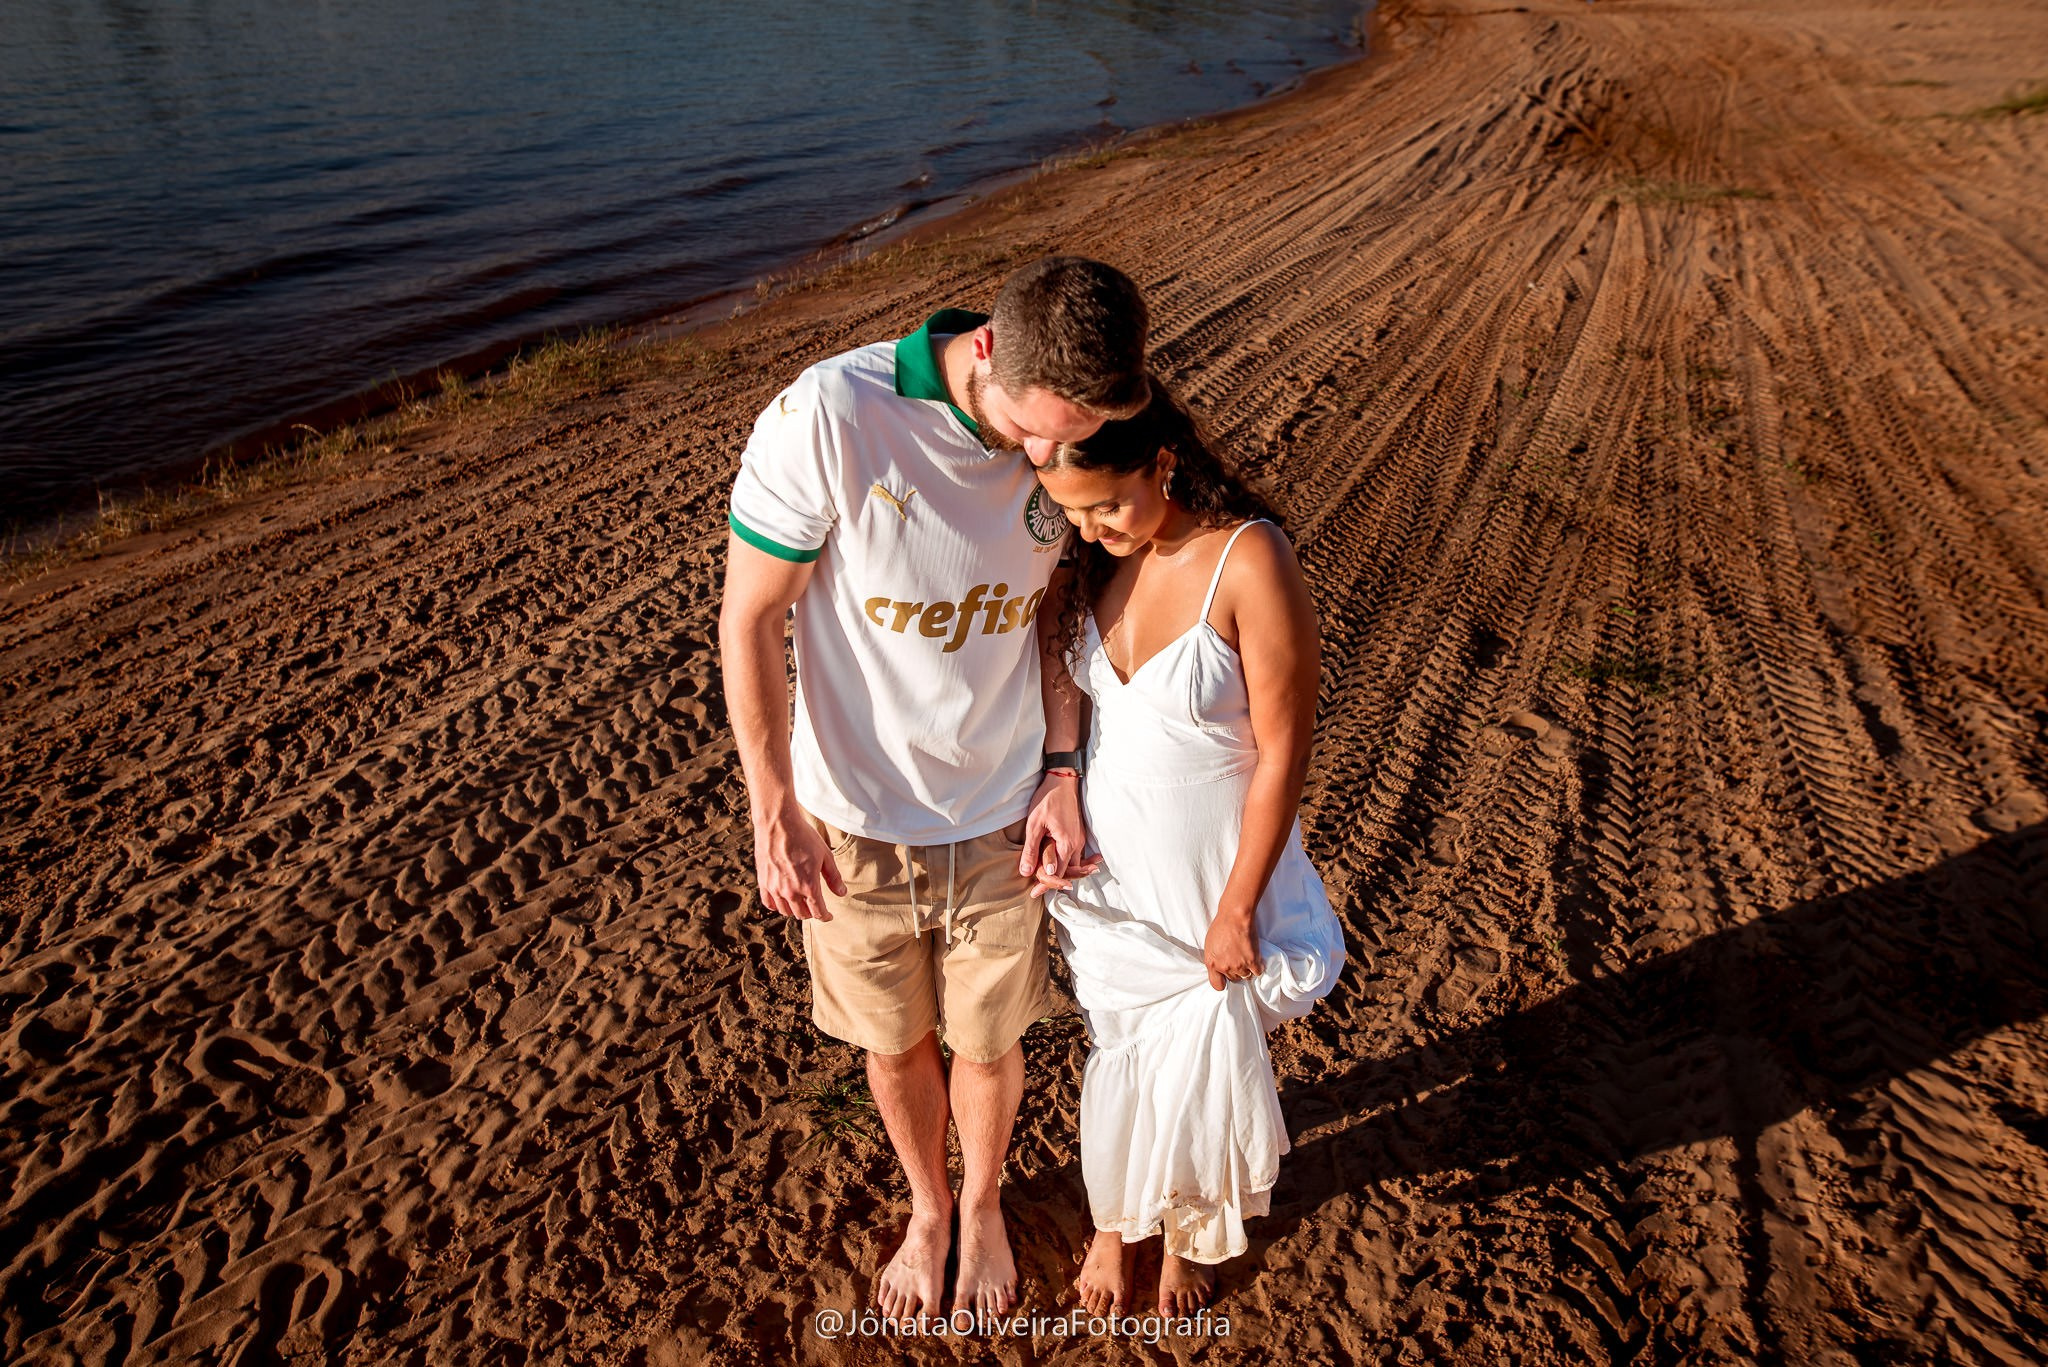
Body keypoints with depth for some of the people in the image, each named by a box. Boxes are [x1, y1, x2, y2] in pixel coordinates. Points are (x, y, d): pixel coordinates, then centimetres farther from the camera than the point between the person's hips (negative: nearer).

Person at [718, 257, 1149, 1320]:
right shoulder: (828, 417, -25)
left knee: (988, 1042, 19)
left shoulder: (1069, 437, -12)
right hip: (852, 819, -2)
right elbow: (749, 616, -15)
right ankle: (926, 1209, 51)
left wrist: (1062, 774, -5)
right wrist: (775, 812, -14)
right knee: (894, 1044, 20)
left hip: (1001, 819, 2)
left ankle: (983, 1206, 51)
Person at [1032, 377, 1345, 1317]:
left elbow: (1282, 753, -19)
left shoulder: (1250, 562, -24)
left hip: (1210, 878, -4)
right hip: (1108, 868, 4)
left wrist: (1236, 908, -14)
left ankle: (1193, 1231, 46)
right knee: (1120, 1057, 19)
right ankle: (1115, 1220, 47)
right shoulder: (1095, 556, -7)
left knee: (1204, 1065, 15)